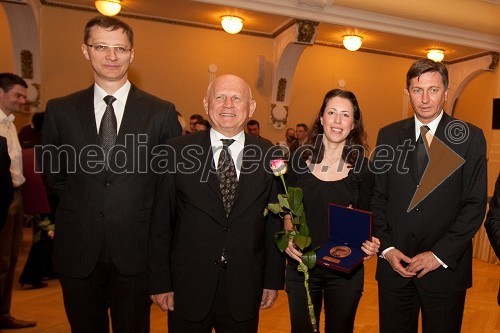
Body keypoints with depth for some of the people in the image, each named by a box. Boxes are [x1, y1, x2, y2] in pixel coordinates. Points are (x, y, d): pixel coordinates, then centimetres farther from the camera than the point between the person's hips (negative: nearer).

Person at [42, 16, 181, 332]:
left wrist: (158, 232, 0)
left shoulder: (162, 112, -4)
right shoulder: (60, 110, 1)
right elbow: (53, 174, 12)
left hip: (136, 249, -1)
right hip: (78, 249, 2)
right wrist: (79, 212, 8)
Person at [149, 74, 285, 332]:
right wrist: (160, 282, -2)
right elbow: (161, 222, -3)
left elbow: (275, 223, 1)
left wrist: (273, 280, 4)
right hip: (187, 289, 0)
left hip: (245, 291, 1)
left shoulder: (270, 156, -3)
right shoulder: (177, 152, -7)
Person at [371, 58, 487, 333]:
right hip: (394, 263, 2)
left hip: (446, 267, -1)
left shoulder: (470, 138, -3)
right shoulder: (388, 136, 3)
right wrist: (386, 248, -5)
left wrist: (440, 254, -12)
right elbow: (378, 197, 4)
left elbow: (475, 204, -6)